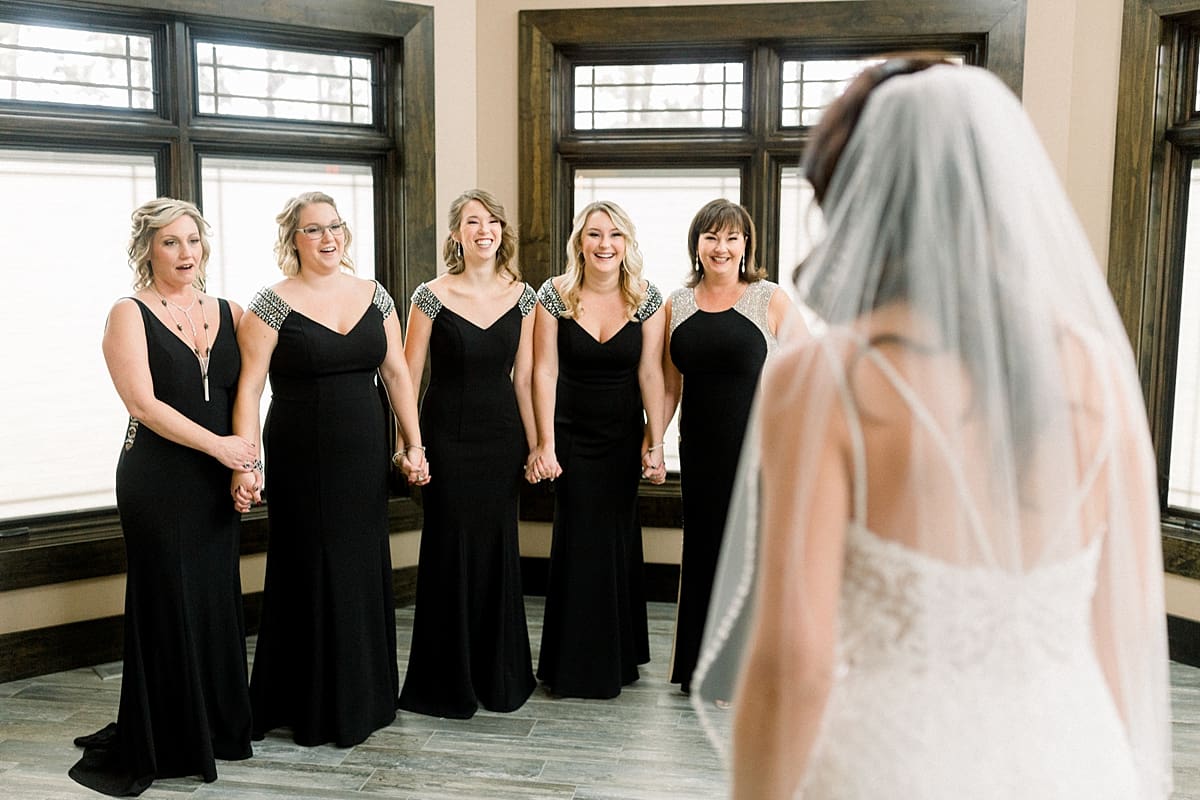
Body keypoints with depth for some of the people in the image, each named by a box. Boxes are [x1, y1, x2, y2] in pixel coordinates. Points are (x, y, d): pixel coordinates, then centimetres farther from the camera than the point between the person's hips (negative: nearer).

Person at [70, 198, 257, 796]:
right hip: (158, 481, -4)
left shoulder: (228, 313, 10)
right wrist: (217, 444, -16)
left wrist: (248, 460, -3)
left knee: (217, 601, 9)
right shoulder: (130, 315, -3)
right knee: (167, 604, 1)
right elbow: (144, 403, -13)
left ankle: (215, 729, 24)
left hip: (217, 482, 4)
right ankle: (150, 748, 16)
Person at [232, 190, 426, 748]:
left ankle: (363, 697, 27)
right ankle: (313, 708, 21)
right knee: (312, 576, 4)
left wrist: (413, 443, 6)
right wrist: (245, 464, -19)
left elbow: (397, 373, 10)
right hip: (301, 460, -4)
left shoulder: (373, 296, 7)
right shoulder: (274, 304, -6)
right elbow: (248, 388, -10)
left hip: (363, 456, 4)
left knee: (364, 571, 10)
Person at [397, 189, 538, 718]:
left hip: (502, 436, 3)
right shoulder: (432, 296, -5)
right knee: (450, 552, 2)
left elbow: (524, 378, 7)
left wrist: (537, 444, 5)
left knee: (499, 550, 9)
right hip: (449, 436, -3)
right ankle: (446, 684, 18)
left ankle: (500, 676, 26)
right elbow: (407, 378, -4)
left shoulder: (522, 296, 5)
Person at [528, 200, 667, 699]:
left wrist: (655, 442, -8)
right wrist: (545, 442, -12)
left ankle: (618, 657, 29)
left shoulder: (646, 298, -5)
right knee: (580, 539, 0)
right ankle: (576, 666, 16)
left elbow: (650, 372, -6)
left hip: (624, 434, 2)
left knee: (619, 536, 10)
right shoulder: (554, 295, -8)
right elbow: (544, 371, -9)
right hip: (572, 433, -1)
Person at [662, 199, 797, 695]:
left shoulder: (771, 300, -4)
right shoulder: (677, 306, 8)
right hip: (700, 450, 4)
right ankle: (703, 668, 29)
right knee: (703, 552, 13)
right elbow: (669, 387, 13)